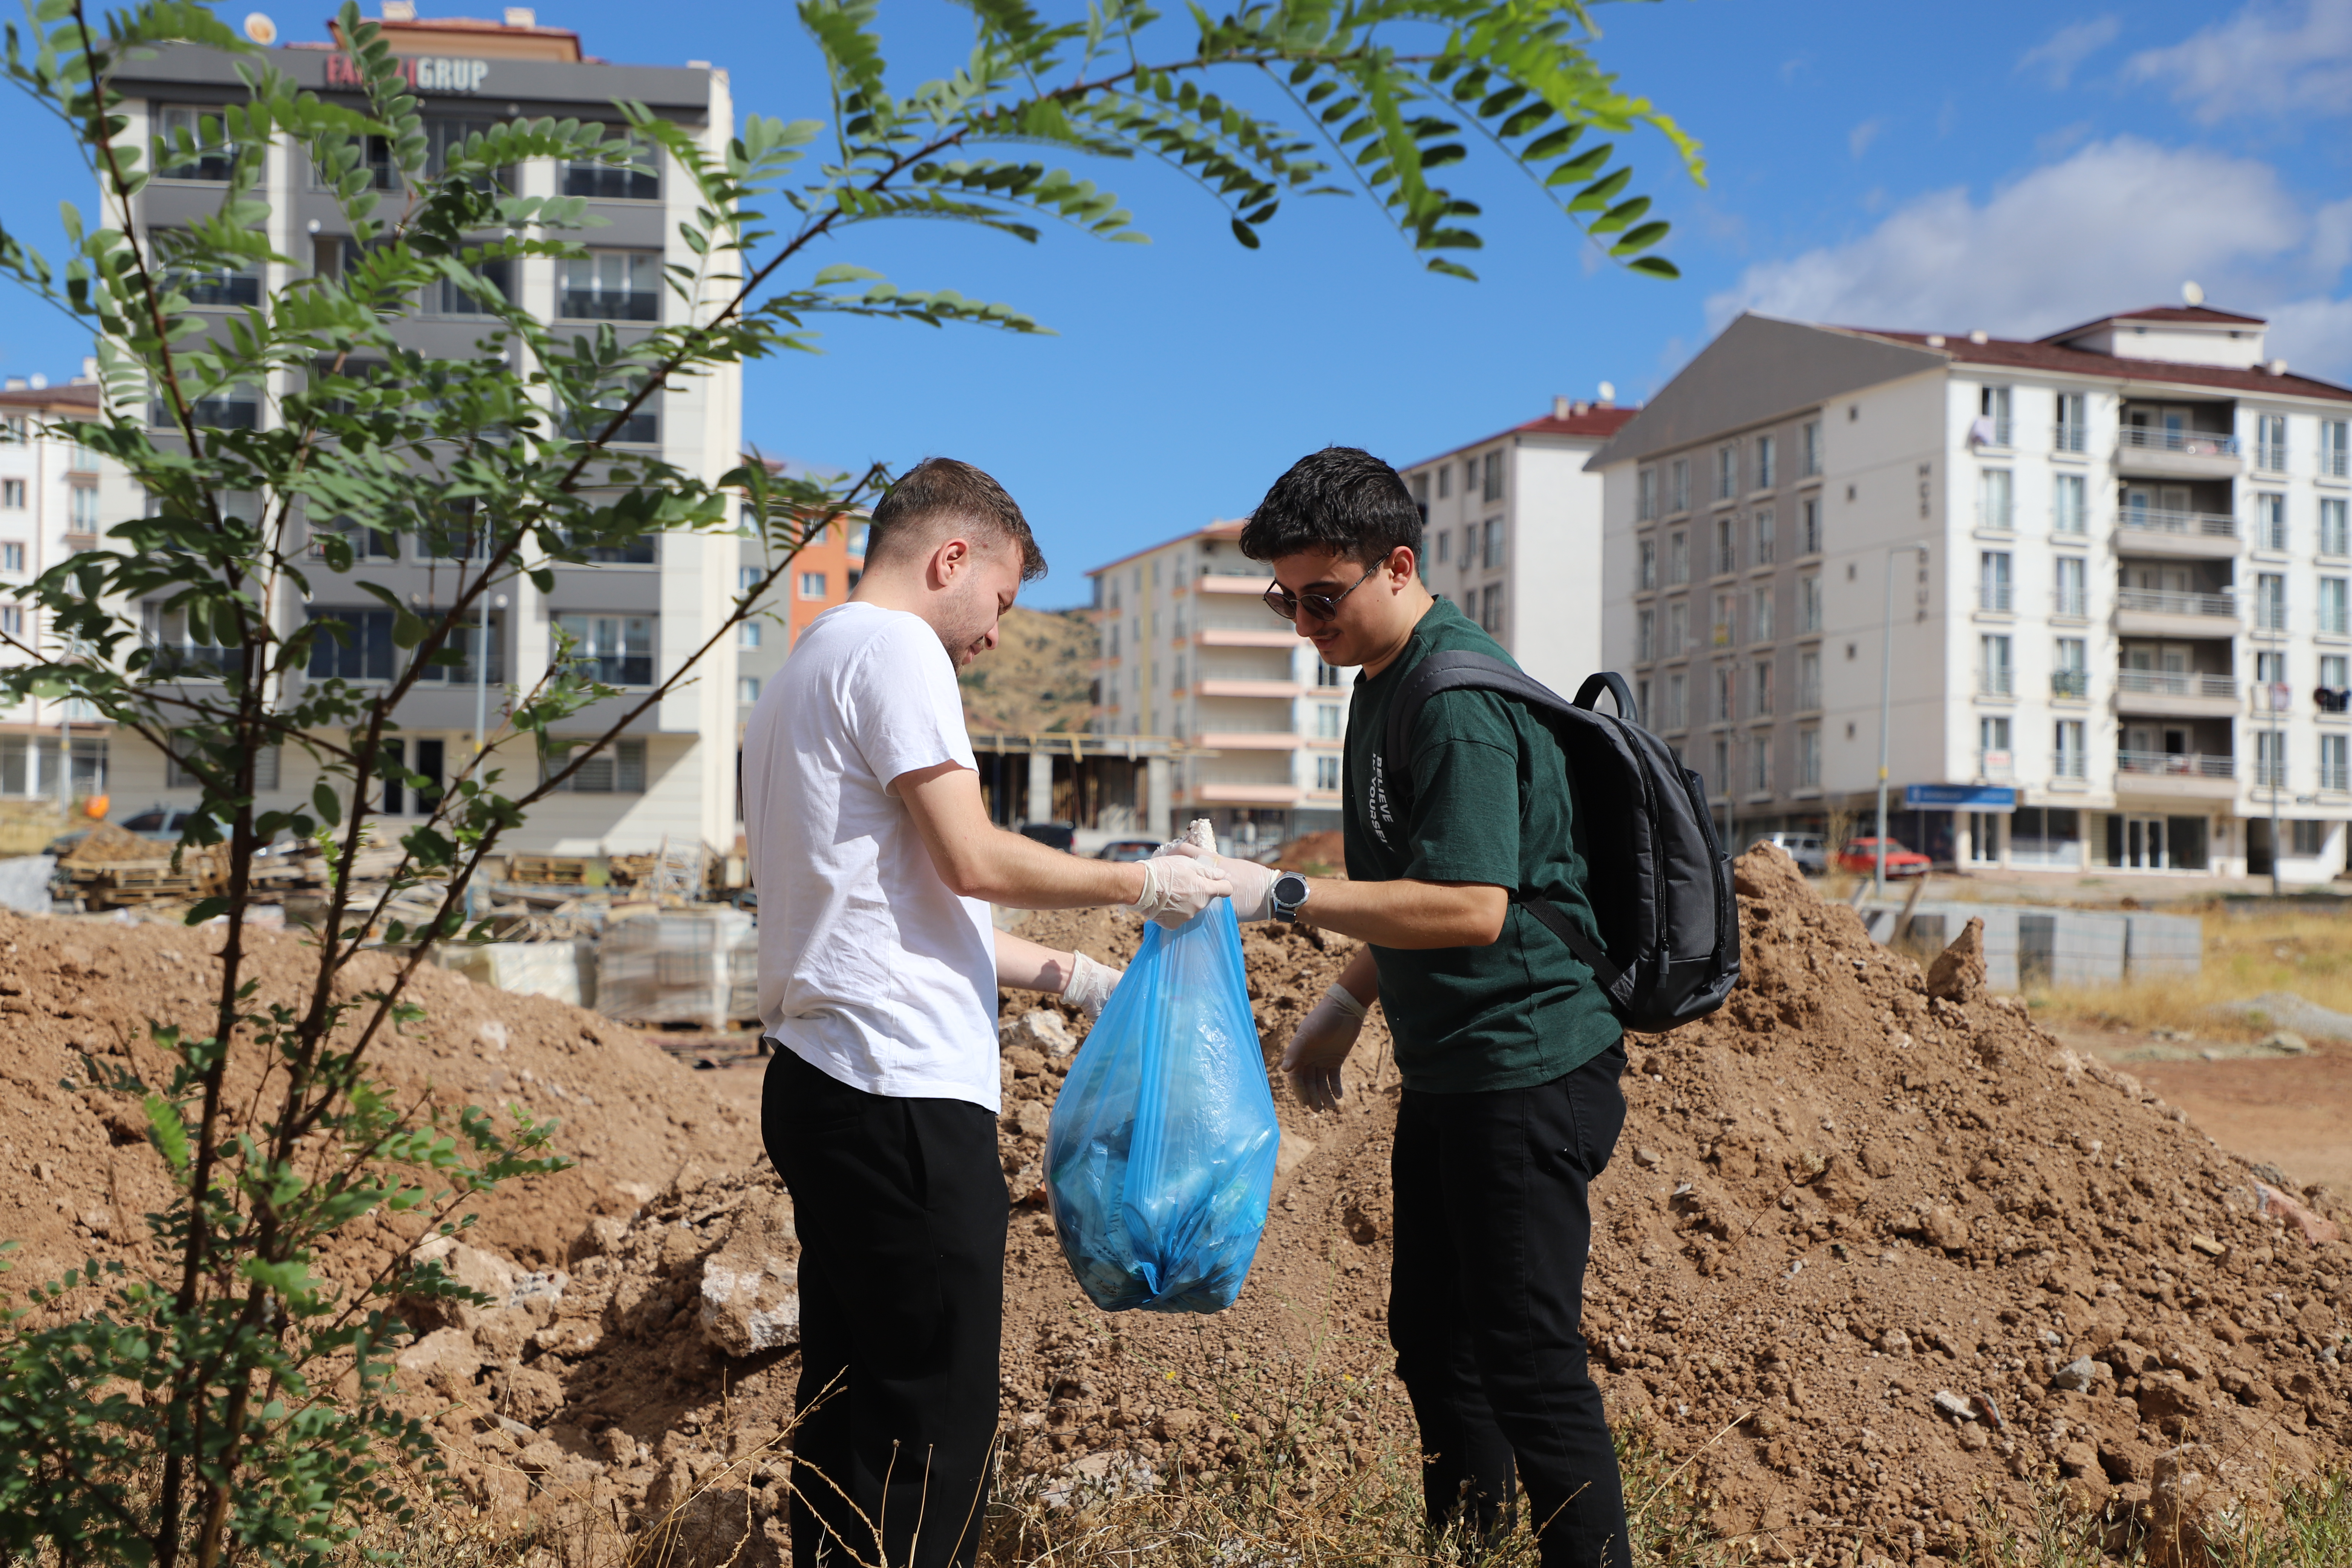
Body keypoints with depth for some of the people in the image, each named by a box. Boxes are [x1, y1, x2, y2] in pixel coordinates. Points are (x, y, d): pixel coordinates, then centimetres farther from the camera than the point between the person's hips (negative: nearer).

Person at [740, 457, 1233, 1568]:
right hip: (904, 1095, -10)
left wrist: (1067, 975, 23)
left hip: (822, 1087, 10)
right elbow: (972, 862, -15)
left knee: (849, 1415, 15)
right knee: (931, 1426, -4)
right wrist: (1142, 882, -3)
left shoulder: (800, 674, 23)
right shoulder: (894, 648, -8)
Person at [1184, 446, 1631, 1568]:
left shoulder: (1459, 702, -19)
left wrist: (1279, 895, -27)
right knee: (1432, 1342, 17)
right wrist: (1347, 1003, 20)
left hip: (1528, 1068, -10)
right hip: (1448, 1071, 10)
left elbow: (1471, 907, -28)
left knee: (1530, 1361, -5)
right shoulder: (1386, 682, 12)